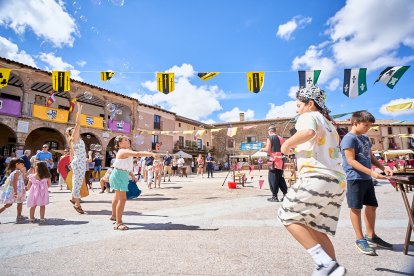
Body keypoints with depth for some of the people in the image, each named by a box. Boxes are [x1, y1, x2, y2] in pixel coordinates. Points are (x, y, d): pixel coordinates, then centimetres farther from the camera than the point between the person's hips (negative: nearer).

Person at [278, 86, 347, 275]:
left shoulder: (309, 116, 1)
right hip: (338, 181, 9)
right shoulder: (330, 125, 29)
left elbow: (308, 132, -24)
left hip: (318, 177, -9)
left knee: (289, 217, 1)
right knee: (316, 229, 14)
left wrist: (287, 144, -9)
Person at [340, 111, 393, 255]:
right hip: (355, 179, -9)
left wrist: (383, 168, 7)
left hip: (367, 179, 9)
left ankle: (371, 236, 32)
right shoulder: (349, 138, -13)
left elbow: (371, 157, 22)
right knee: (356, 208, 1)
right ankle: (360, 240, 12)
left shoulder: (366, 138, 15)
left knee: (372, 206, 16)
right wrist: (372, 173, -21)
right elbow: (351, 160, -18)